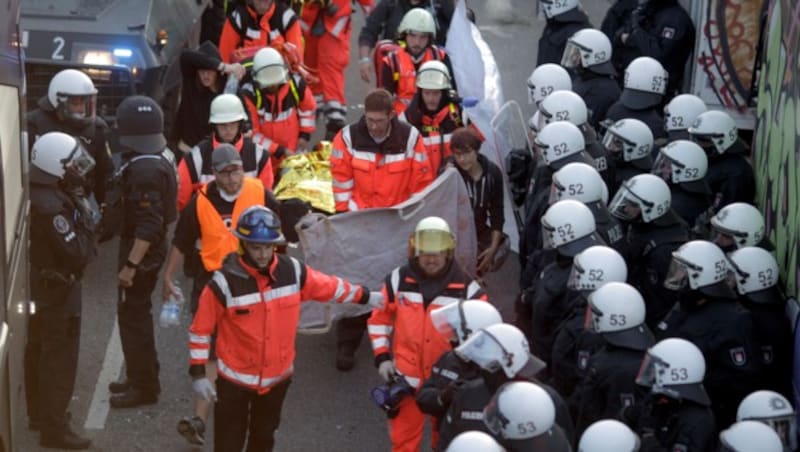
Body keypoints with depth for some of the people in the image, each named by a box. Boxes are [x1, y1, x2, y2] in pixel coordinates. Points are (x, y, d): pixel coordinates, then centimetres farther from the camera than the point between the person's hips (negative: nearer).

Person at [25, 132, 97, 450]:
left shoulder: (39, 195, 1)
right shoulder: (51, 206, -29)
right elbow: (79, 254, -27)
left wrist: (78, 212, -7)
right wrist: (85, 220, -16)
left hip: (38, 288, 10)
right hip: (57, 291, -10)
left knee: (39, 352, 21)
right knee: (60, 360, -1)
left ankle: (39, 413, 36)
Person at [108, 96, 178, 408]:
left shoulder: (145, 170, -24)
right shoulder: (158, 163, 8)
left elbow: (148, 226, -28)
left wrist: (130, 264, -26)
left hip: (142, 252, -10)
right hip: (148, 250, 10)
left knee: (133, 316, -2)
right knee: (135, 314, 20)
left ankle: (144, 387, 6)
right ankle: (140, 378, 31)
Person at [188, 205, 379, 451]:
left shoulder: (292, 271, -9)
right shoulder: (224, 282, -20)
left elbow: (330, 287, 8)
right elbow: (200, 329, -12)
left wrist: (365, 296, 15)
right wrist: (198, 373, -12)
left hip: (278, 376, 4)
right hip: (236, 378, -4)